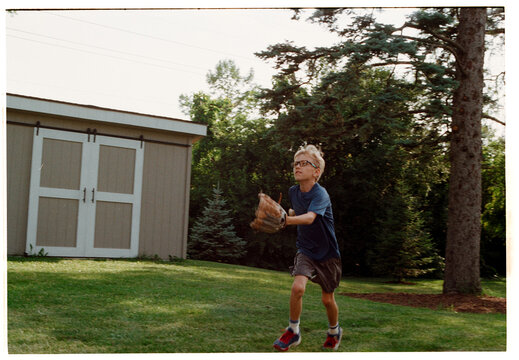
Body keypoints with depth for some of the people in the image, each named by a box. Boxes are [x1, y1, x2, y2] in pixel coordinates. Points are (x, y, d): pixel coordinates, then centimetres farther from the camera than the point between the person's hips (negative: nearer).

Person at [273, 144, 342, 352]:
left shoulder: (320, 194, -24)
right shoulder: (293, 192, -3)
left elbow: (310, 217, -46)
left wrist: (286, 220, -60)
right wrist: (291, 213, 4)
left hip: (327, 253, -3)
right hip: (305, 250, 3)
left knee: (327, 299, 9)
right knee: (298, 287, -21)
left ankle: (334, 331, 39)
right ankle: (293, 331, -2)